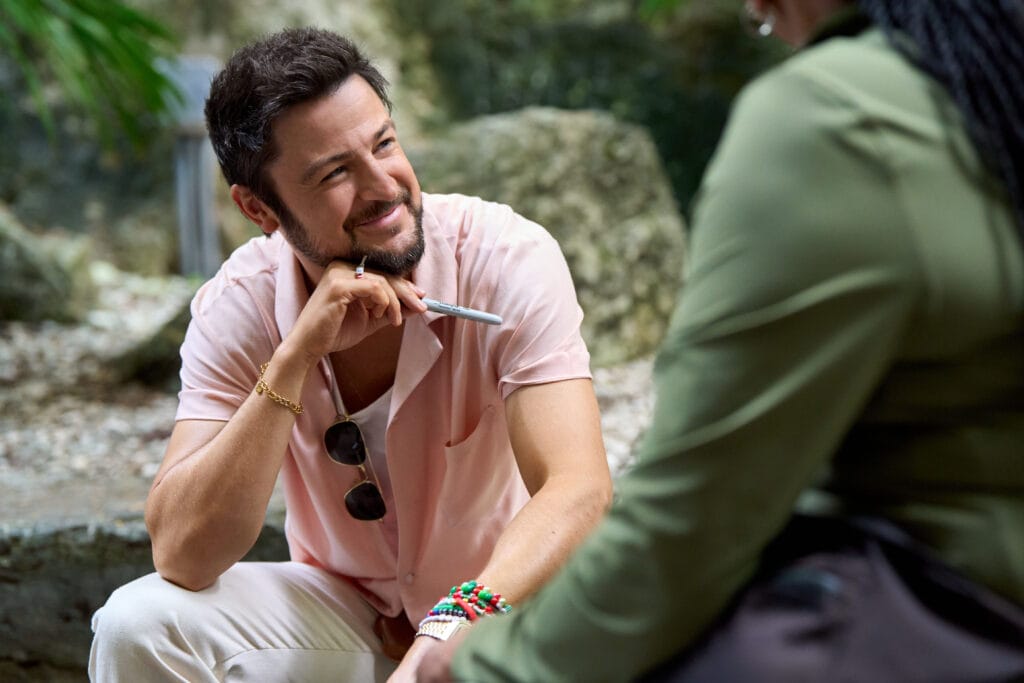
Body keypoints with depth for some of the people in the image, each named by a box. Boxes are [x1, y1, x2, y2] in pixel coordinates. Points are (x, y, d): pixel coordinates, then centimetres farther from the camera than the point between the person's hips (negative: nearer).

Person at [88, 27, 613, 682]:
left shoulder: (509, 257, -21)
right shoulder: (241, 307, -15)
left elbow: (580, 491, -31)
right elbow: (182, 555, -24)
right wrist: (296, 356, -33)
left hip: (508, 603, -1)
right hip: (346, 611, 2)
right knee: (138, 624, -21)